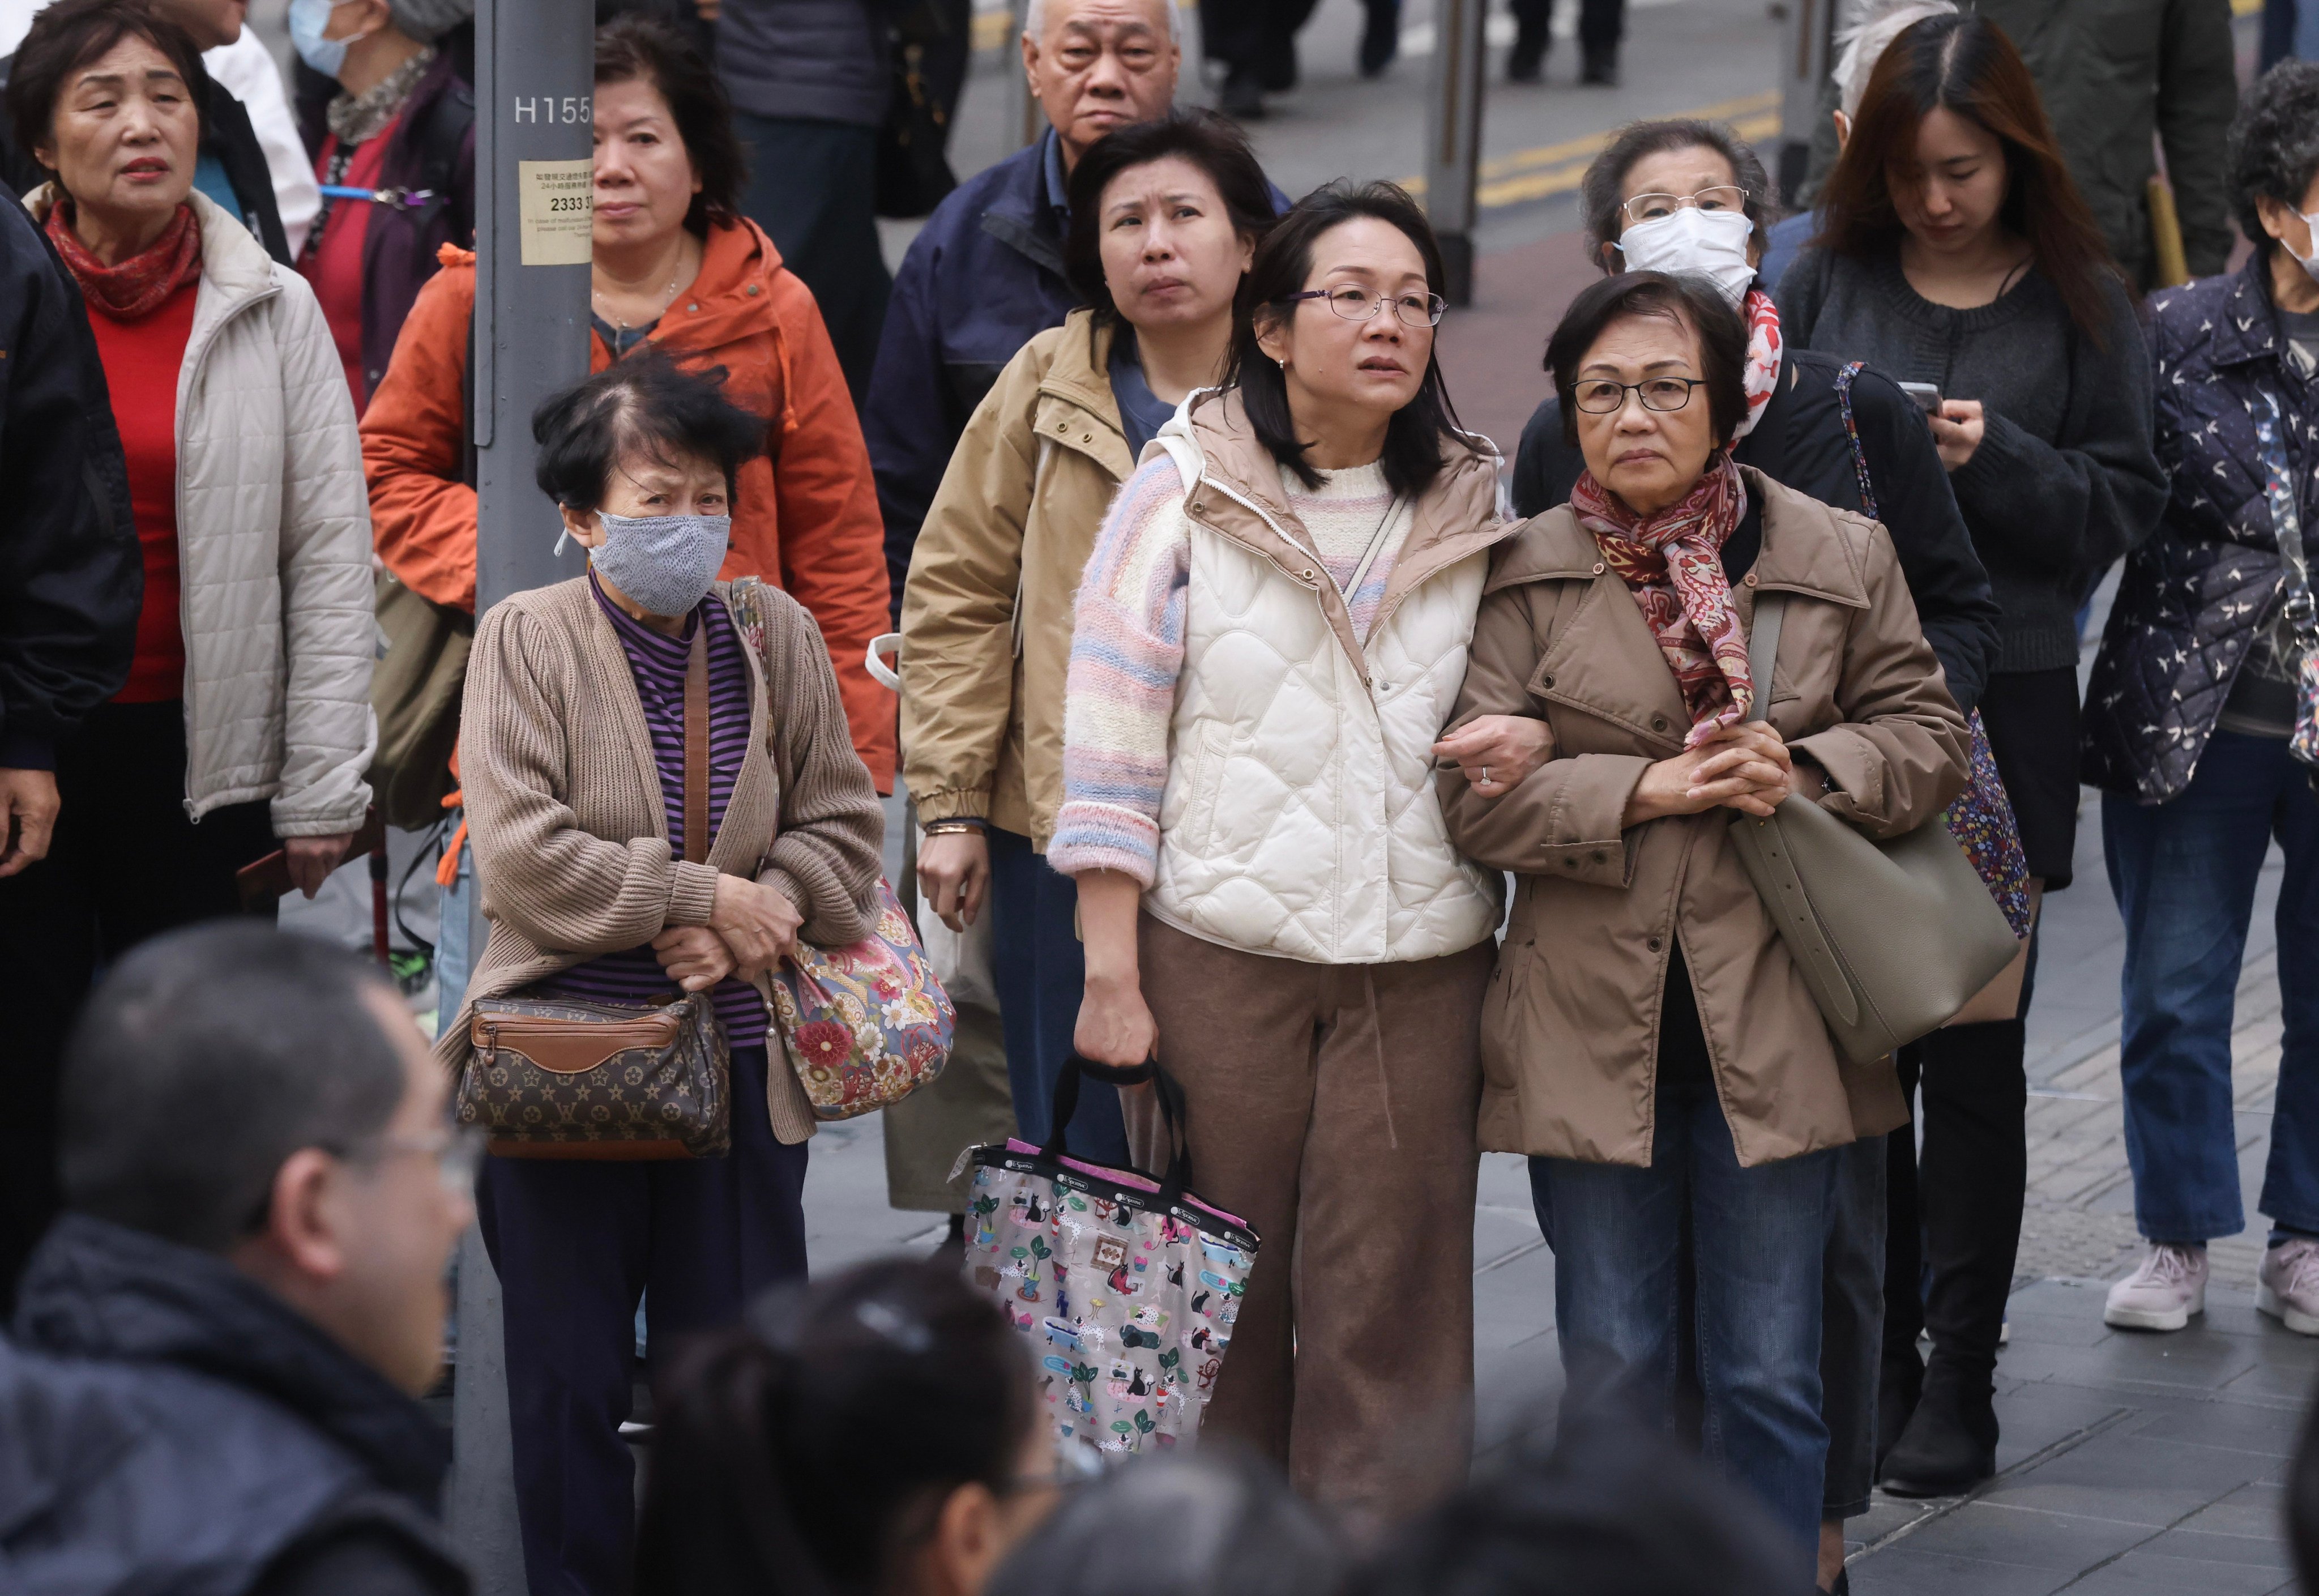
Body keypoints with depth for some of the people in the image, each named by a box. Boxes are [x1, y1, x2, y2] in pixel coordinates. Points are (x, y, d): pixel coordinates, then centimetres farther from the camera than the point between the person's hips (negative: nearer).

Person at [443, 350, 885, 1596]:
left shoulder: (777, 635, 4)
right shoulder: (525, 638, -4)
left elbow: (843, 828, 6)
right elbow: (519, 856, -14)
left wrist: (751, 921, -13)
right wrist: (703, 899, -15)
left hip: (738, 1060, 2)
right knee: (568, 1375, 6)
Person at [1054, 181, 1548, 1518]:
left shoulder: (1474, 509, 10)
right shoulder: (1187, 490, 1)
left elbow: (1511, 693, 22)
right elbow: (1110, 730, -2)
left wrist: (1525, 745, -4)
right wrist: (1110, 973, -7)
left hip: (1422, 956, 2)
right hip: (1217, 951, -2)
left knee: (1388, 1304, -1)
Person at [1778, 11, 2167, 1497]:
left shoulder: (2080, 303, 2)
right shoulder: (1830, 280, 4)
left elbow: (2121, 508, 0)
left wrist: (1995, 458, -15)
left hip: (2003, 711, -1)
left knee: (1973, 1051, 2)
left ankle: (1961, 1377, 9)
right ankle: (1873, 1358, 17)